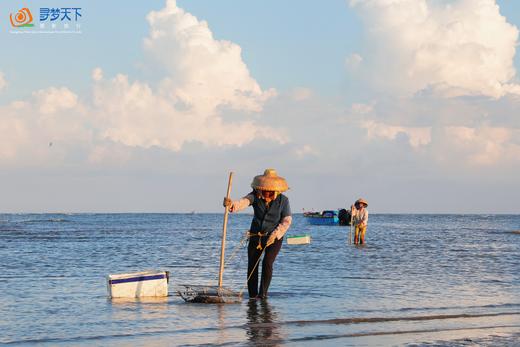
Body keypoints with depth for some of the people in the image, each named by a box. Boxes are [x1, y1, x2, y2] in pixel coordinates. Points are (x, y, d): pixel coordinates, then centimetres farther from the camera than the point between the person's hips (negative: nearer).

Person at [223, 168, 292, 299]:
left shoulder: (283, 200, -11)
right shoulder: (255, 196, -10)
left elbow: (287, 220, -7)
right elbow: (243, 202, -30)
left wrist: (275, 233, -22)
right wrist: (231, 204, -52)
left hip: (274, 237, -2)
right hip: (256, 236, 2)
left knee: (267, 263, -19)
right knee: (252, 266, 1)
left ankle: (263, 294, -7)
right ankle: (252, 296, 15)